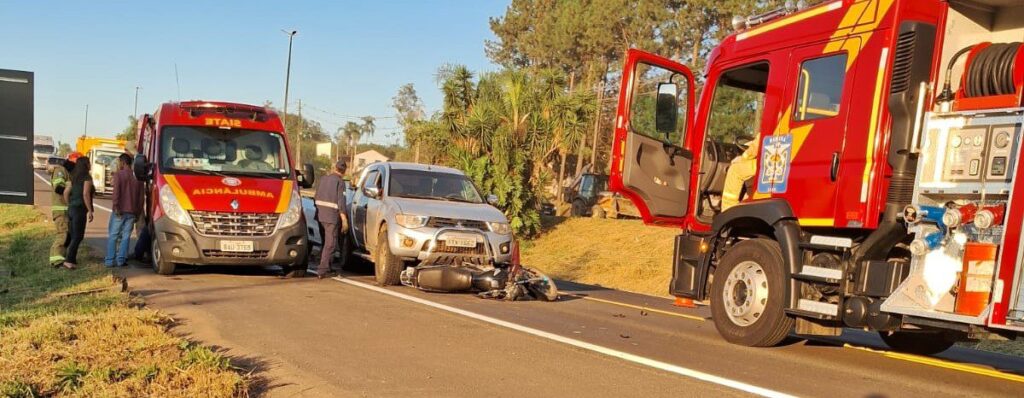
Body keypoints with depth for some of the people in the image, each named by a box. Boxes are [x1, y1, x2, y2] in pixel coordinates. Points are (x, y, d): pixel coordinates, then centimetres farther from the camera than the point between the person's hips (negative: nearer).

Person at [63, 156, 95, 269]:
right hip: (80, 209, -8)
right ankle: (69, 260, -7)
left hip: (71, 209, 8)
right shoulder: (87, 177, -9)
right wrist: (90, 210, -15)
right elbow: (85, 194, -18)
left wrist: (69, 206, 21)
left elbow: (66, 192, 14)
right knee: (77, 237, -4)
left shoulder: (74, 177, 14)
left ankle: (68, 257, 18)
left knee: (72, 235, 14)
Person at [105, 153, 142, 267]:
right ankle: (121, 259, 3)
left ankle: (110, 260, 1)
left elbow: (116, 192, -15)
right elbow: (140, 198, 11)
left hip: (120, 211, -4)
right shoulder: (137, 178, 10)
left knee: (113, 235, 3)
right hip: (132, 212, 4)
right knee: (126, 236, 6)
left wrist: (116, 206, -14)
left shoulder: (119, 174, -4)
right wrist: (137, 213, 16)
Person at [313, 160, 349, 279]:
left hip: (320, 215, 7)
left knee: (325, 242, 20)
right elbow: (341, 202, -14)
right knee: (330, 244, -3)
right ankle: (322, 271, -9)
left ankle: (326, 267, 29)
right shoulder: (340, 181, -9)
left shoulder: (324, 179, 12)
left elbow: (316, 198, 15)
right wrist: (344, 220, -12)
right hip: (332, 216, -7)